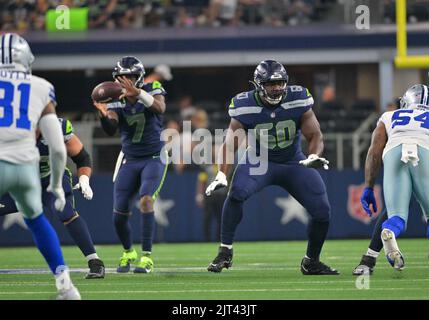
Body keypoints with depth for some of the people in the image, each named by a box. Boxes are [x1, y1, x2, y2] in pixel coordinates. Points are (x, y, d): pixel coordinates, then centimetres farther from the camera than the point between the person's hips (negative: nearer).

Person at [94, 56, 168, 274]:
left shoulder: (152, 90, -9)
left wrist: (136, 92, -44)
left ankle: (147, 257, -20)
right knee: (119, 215, 2)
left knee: (146, 201, -26)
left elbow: (160, 108, -32)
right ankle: (128, 253, 30)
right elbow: (111, 129, -22)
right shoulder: (116, 102, -5)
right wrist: (104, 115, -44)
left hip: (154, 158, -3)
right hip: (129, 160, 3)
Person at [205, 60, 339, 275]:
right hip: (259, 161, -2)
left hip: (294, 162, 2)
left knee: (322, 211, -7)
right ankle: (225, 252, -21)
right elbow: (230, 143, -18)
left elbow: (315, 135, -11)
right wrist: (221, 175, -32)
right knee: (237, 193, -32)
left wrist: (314, 156, -33)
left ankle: (311, 262, 18)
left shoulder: (298, 101, -15)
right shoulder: (245, 106, -18)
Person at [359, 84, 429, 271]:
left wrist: (368, 188, 20)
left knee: (397, 217, -5)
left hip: (394, 154, 1)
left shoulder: (390, 117, 33)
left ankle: (389, 233, -41)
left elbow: (374, 152, 22)